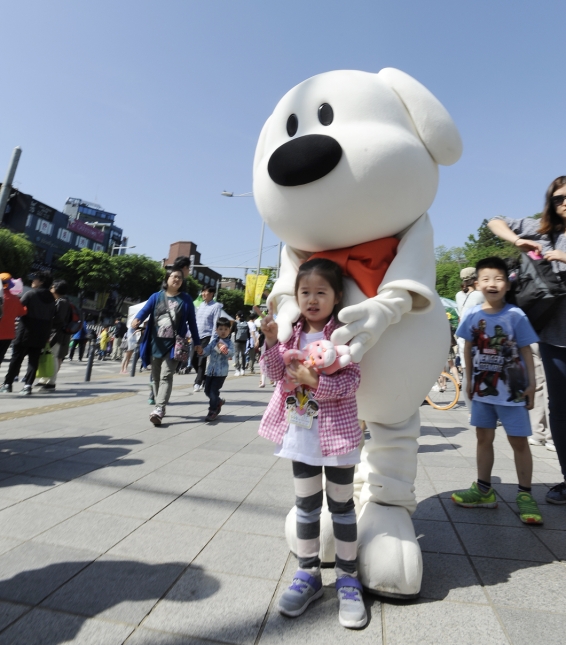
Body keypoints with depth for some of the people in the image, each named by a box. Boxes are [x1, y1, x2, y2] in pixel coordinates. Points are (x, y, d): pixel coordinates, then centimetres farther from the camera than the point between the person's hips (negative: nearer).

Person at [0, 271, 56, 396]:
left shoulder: (30, 293, -8)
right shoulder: (51, 298, 9)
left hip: (26, 332, -4)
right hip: (41, 334, 4)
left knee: (16, 358, 7)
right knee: (34, 360, 5)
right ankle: (28, 385, -1)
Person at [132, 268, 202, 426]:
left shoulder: (186, 299, 4)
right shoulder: (156, 297, 6)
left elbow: (191, 322, 6)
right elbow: (145, 310, -9)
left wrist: (197, 343, 7)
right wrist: (137, 319, -32)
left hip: (173, 344, -3)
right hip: (155, 343, 3)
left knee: (166, 376, -12)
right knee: (156, 377, 11)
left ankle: (159, 410, -13)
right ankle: (160, 407, 25)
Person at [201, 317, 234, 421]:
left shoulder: (229, 343, -6)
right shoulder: (213, 341, 5)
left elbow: (231, 353, -22)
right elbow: (207, 351, -3)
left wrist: (226, 351, -43)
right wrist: (202, 351, -24)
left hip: (221, 372, -5)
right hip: (210, 370, 5)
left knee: (214, 391, -6)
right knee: (207, 390, 13)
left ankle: (212, 411, 11)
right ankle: (219, 402, 38)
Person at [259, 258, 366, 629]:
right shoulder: (294, 334, 4)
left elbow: (351, 383, -16)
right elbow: (276, 374, 0)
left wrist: (314, 380, -29)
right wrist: (271, 341, -13)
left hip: (336, 432, -4)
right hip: (301, 433, 4)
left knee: (342, 505, 12)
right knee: (306, 505, 16)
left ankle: (348, 579, 32)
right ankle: (308, 574, 35)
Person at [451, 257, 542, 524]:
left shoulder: (516, 315, -9)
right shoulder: (473, 315, -3)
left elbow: (526, 351, -5)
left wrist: (531, 384, -6)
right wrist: (469, 380, 6)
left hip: (512, 389, -3)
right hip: (482, 387, 3)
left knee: (518, 440, 5)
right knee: (483, 437, 12)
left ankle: (525, 494, 23)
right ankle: (483, 490, 26)